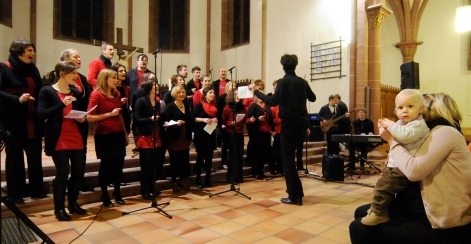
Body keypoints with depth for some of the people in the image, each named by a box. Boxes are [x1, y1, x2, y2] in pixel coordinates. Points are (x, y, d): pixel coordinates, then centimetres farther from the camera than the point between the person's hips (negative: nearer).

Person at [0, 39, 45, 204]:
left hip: (33, 121, 5)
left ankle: (36, 189, 20)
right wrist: (18, 99, -25)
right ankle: (15, 193, 15)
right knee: (14, 158, 5)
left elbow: (40, 93, 13)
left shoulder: (33, 69, 13)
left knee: (35, 156, 8)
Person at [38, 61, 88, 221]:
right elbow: (41, 114, -14)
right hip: (58, 141, -5)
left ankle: (73, 204, 24)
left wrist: (82, 119, -1)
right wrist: (62, 104, -22)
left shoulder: (75, 93, 14)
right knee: (62, 174, -2)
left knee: (79, 172, 6)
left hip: (76, 139, 6)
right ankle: (59, 208, 15)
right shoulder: (47, 91, -3)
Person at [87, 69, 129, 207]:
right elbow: (89, 117, -15)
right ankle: (105, 196, 19)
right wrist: (110, 114, -16)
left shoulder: (117, 94, 9)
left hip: (118, 134, 5)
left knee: (119, 164, 7)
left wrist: (125, 133, 16)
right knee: (106, 166, 4)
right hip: (104, 135, -5)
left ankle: (117, 193, 24)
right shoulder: (96, 95, -9)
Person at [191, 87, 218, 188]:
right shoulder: (199, 105, -5)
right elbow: (192, 117, -10)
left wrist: (216, 120, -3)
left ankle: (208, 178, 17)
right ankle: (198, 179, 11)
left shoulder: (214, 106, 11)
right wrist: (203, 119, -21)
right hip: (201, 134, -5)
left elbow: (217, 117, 19)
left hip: (211, 134, 5)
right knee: (200, 157, 0)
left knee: (209, 157, 7)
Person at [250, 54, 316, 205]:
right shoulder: (302, 82, 10)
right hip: (301, 123, 7)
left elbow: (273, 102, -19)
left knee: (287, 159, 0)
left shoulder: (283, 82, -10)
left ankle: (295, 196, 2)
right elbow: (312, 98, 25)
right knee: (290, 156, 20)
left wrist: (256, 91, -12)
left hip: (289, 124, -7)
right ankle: (296, 191, 28)